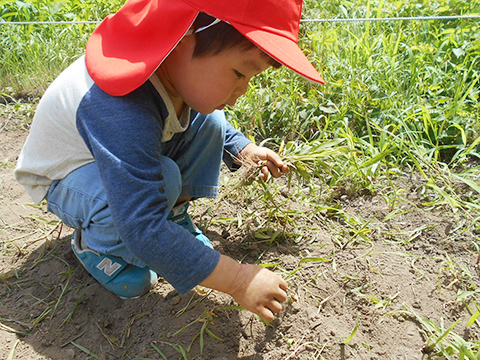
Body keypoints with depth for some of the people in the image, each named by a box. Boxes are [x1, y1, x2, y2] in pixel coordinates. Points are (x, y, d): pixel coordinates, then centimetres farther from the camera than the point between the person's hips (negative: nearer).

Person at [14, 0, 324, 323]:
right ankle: (95, 244, -7)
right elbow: (142, 231, -43)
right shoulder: (121, 114, -43)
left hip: (129, 153, 7)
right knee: (162, 178, -36)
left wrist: (242, 150, -5)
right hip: (62, 181, -7)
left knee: (209, 123, -9)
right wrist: (237, 280, -39)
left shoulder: (178, 63, -17)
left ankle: (173, 215, 3)